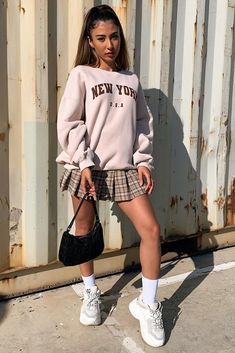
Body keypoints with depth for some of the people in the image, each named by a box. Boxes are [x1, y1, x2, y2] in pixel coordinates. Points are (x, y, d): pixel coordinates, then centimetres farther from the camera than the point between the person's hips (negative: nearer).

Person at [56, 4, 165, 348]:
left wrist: (143, 161, 2)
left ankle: (147, 304, 10)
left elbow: (143, 123, 13)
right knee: (85, 230, 9)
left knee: (151, 229, -6)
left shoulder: (131, 79, 13)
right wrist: (83, 164, -14)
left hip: (124, 168, 3)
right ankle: (91, 292, 33)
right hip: (87, 168, -2)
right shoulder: (81, 75, 1)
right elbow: (68, 123, -6)